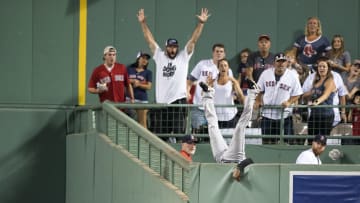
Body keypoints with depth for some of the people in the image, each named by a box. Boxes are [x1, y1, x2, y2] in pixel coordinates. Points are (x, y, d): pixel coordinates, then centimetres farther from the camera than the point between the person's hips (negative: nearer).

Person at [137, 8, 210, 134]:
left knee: (178, 132, -8)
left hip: (179, 100, -3)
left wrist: (201, 23, -9)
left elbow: (193, 40, 0)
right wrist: (143, 23, 4)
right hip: (162, 101, 3)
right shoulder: (159, 56, 10)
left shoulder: (184, 56, 6)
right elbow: (150, 40, 10)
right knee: (163, 133, 10)